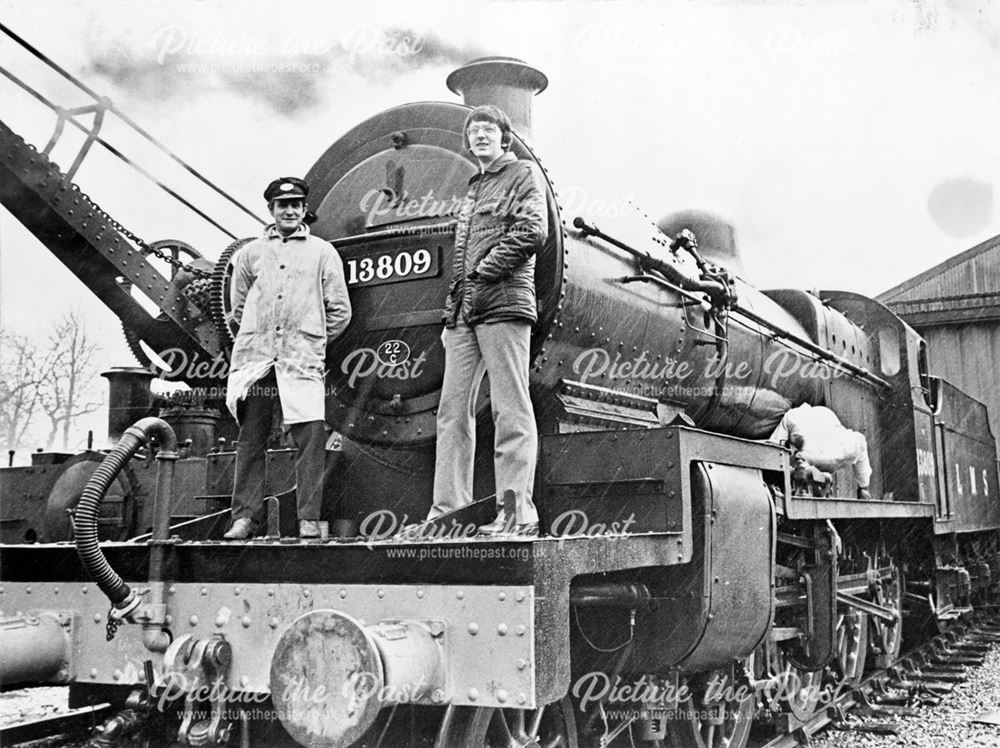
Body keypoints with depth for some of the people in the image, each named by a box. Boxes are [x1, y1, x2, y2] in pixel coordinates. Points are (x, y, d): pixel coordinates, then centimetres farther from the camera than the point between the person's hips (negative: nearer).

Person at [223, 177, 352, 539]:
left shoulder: (322, 252, 12)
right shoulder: (250, 253, 17)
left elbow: (340, 311, 11)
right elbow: (239, 308, 23)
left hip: (302, 360, -2)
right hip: (255, 358, 2)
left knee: (312, 437, -10)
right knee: (251, 438, 1)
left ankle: (309, 520, -5)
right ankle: (245, 516, 7)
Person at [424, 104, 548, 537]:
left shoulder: (524, 174, 5)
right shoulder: (473, 188, 27)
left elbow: (533, 233, -11)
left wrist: (484, 273, -12)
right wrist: (452, 308, 18)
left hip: (503, 305, -8)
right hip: (463, 312, 8)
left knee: (511, 412, -8)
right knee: (452, 411, 4)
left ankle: (517, 514, -8)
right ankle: (447, 512, 7)